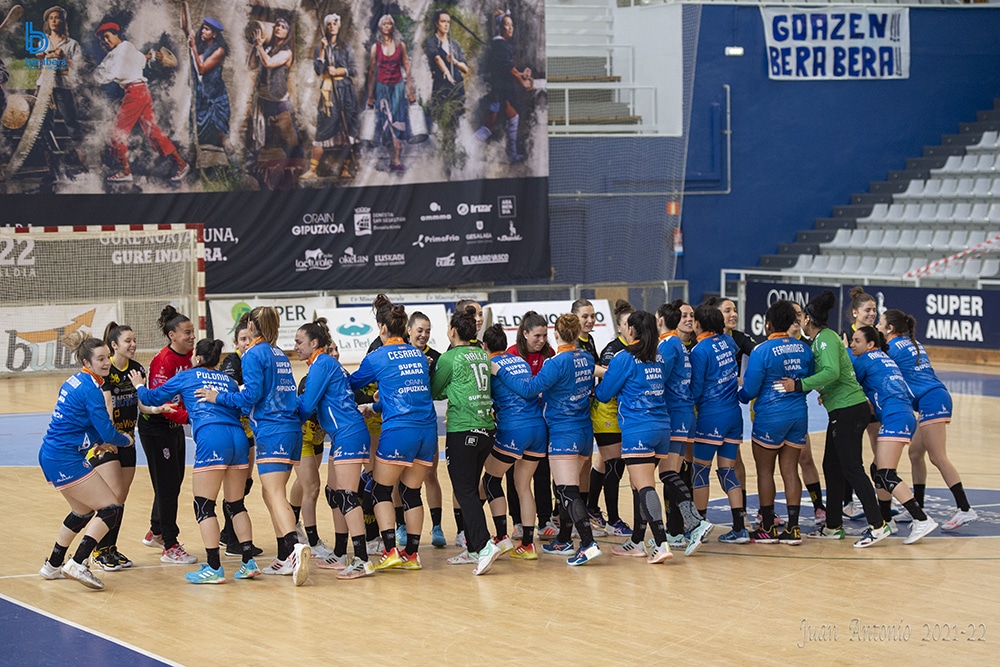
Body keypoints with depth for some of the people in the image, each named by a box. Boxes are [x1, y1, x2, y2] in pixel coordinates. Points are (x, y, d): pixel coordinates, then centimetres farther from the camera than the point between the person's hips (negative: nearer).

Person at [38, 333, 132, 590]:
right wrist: (126, 440, 4)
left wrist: (98, 441, 12)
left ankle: (53, 565, 32)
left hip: (51, 455, 10)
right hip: (66, 460, -10)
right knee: (111, 508, -8)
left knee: (83, 511, 24)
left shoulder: (74, 381, 12)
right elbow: (107, 431, -17)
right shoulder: (90, 390, -17)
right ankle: (78, 564, -16)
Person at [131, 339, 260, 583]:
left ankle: (213, 568, -8)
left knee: (204, 506, -2)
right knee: (236, 504, 14)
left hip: (211, 438, -5)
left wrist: (139, 386, 42)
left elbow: (153, 398, 21)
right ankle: (249, 561, 10)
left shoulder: (187, 376, 14)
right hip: (238, 438, 5)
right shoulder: (228, 380, 24)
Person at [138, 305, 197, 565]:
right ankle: (170, 547, 2)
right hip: (156, 427, -8)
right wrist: (188, 416, -35)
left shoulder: (186, 357, 3)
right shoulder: (163, 361, -22)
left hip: (175, 426, 8)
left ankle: (156, 533, 35)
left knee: (174, 482, 17)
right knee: (167, 485, -5)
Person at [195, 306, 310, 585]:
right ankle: (285, 559, 15)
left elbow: (252, 394, -13)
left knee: (275, 495, -16)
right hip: (291, 429, 8)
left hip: (270, 432, -8)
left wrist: (219, 397, -4)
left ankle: (295, 547, -37)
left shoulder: (253, 354, -5)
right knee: (271, 493, 16)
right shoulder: (280, 354, 18)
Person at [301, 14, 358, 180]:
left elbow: (354, 71, 5)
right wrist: (322, 50, -6)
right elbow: (318, 70, -3)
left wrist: (338, 71, -7)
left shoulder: (346, 48, 10)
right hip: (328, 91, 0)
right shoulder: (319, 49, 11)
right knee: (323, 130, -8)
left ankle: (345, 169, -1)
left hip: (345, 91, 0)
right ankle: (313, 169, -9)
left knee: (346, 131, -4)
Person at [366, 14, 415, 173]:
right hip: (382, 87, 1)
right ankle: (396, 158, 11)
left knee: (397, 121, -10)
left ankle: (396, 160, -14)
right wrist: (370, 95, 3)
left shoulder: (400, 45, 3)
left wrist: (411, 90, 3)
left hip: (397, 86, -1)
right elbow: (371, 71, 4)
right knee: (387, 121, 2)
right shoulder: (376, 47, 2)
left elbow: (406, 68, 6)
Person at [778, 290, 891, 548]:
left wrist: (799, 385, -26)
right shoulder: (819, 340, 16)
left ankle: (877, 525, -9)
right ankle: (833, 526, 21)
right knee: (832, 467, 14)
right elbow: (822, 374, 19)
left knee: (852, 468, -9)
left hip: (849, 410, -10)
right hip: (841, 412, 10)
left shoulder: (826, 338, -14)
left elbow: (832, 372, -28)